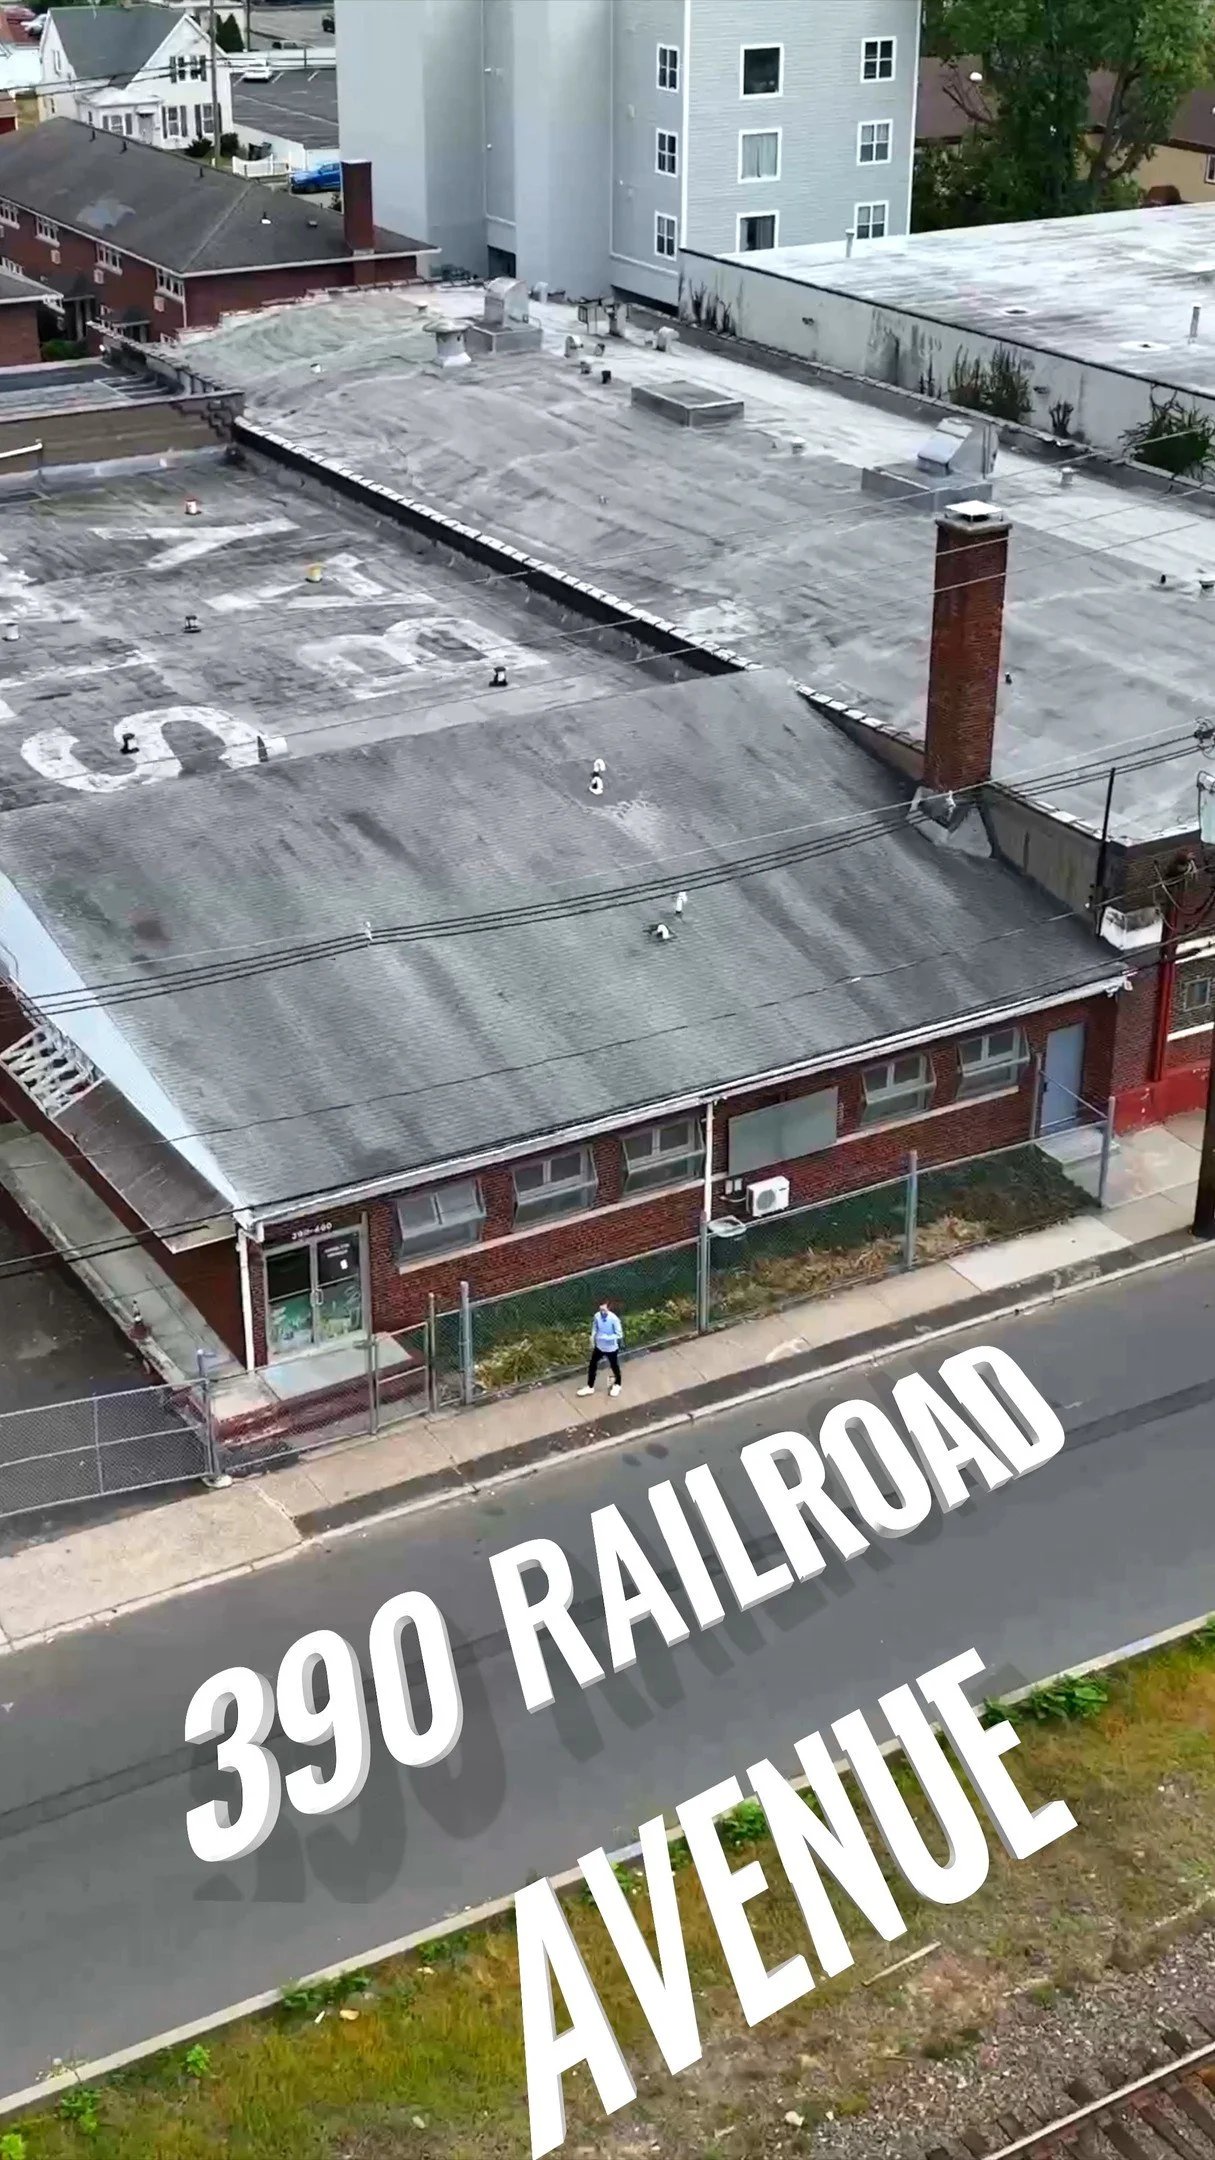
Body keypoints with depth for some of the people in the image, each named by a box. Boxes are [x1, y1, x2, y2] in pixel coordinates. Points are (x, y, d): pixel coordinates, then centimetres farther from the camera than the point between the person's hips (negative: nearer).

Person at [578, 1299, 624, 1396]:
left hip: (611, 1348, -4)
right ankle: (590, 1387, 28)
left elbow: (619, 1335, -22)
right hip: (599, 1347, 4)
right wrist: (592, 1343, 1)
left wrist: (606, 1337, -31)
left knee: (614, 1367, 19)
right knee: (592, 1366, 11)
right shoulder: (597, 1316, -15)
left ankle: (617, 1385, 45)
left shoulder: (614, 1319, -29)